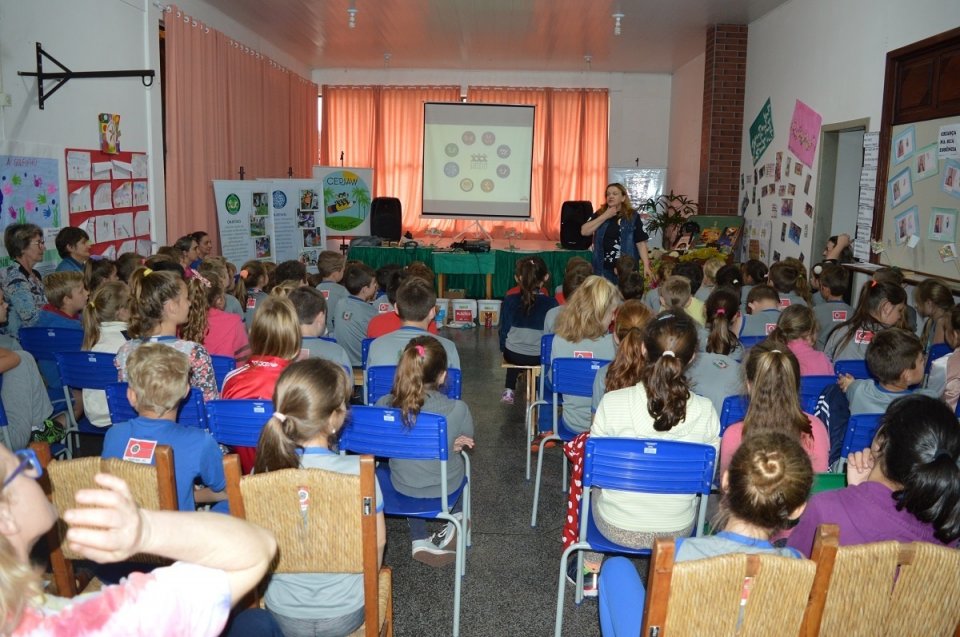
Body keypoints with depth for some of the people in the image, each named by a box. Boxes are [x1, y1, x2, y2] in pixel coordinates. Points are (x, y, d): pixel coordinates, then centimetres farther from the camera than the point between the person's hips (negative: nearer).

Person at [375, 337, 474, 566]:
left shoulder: (383, 405, -24)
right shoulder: (458, 410, -29)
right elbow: (467, 441, -8)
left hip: (401, 486, 1)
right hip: (444, 487, 0)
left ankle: (419, 540, 30)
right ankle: (455, 524, 48)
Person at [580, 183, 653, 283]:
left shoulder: (633, 216, -1)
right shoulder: (600, 214, 7)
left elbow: (641, 243, -3)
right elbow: (584, 231, -5)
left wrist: (646, 266, -12)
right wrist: (605, 216, -9)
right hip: (603, 269, 2)